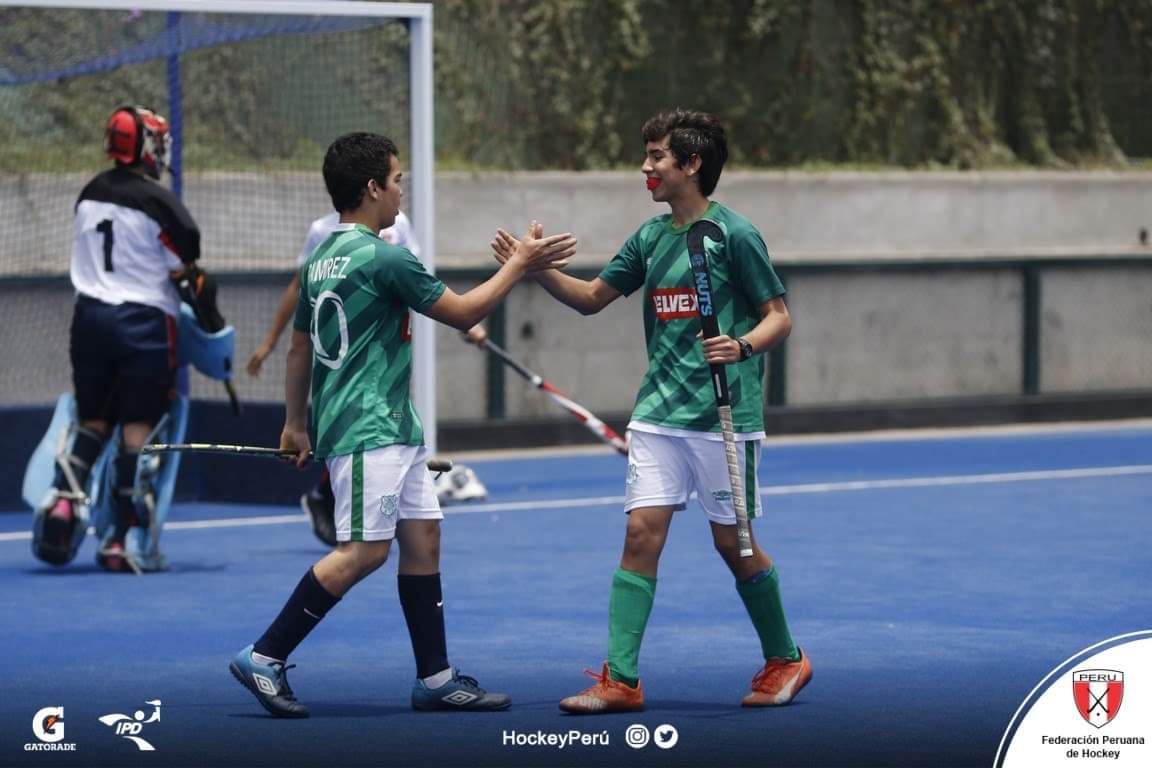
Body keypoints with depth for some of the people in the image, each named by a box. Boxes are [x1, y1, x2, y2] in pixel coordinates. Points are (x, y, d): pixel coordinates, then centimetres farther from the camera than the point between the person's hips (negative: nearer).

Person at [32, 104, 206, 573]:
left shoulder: (90, 194, 7)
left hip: (90, 316, 5)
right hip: (144, 322, -5)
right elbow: (188, 274, -8)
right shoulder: (159, 204, -11)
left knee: (92, 420, 17)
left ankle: (66, 494, -8)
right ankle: (122, 541, -2)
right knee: (138, 428, -1)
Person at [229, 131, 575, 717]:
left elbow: (299, 346, 20)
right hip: (367, 430, -10)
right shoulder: (382, 257, -15)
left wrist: (295, 424, 27)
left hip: (392, 428, 10)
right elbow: (462, 313, -8)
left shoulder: (322, 256, 13)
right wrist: (518, 266, 3)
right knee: (364, 551, -12)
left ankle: (436, 679, 11)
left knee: (422, 538, 9)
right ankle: (264, 659, -10)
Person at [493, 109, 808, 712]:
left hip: (723, 414, -5)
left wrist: (743, 345, -25)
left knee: (733, 543, 2)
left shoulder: (734, 234, -8)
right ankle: (620, 679, -6)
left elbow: (779, 317, -5)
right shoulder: (650, 238, 11)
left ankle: (784, 660, 22)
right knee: (641, 533, -4)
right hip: (658, 413, 5)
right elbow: (592, 297, 19)